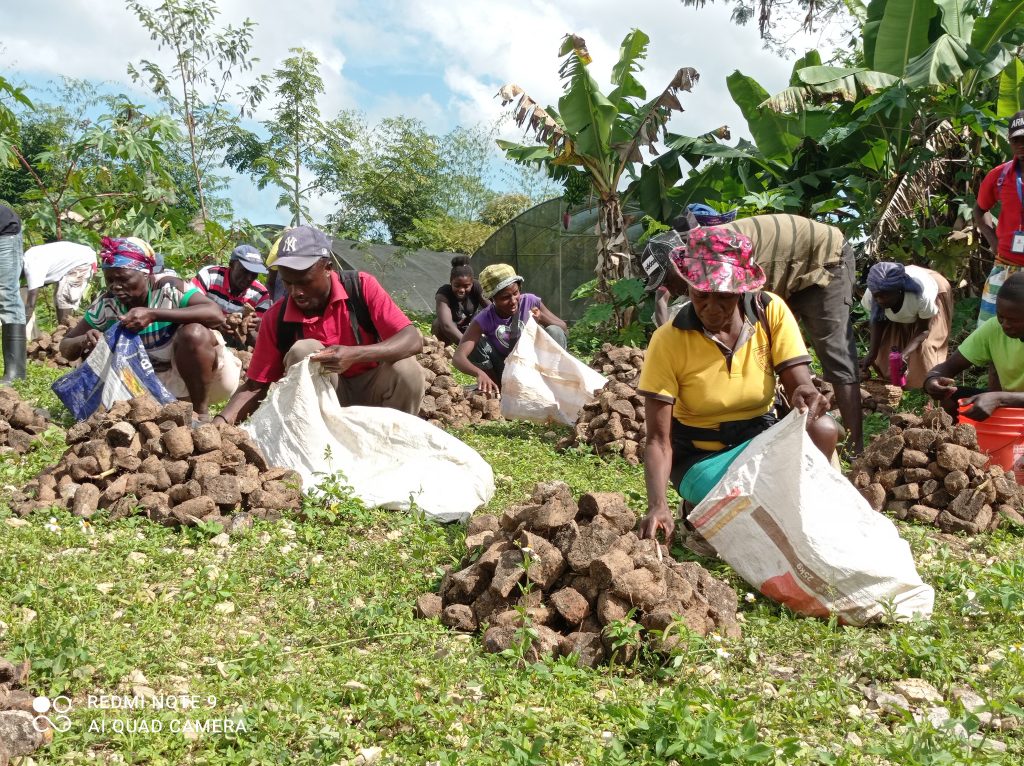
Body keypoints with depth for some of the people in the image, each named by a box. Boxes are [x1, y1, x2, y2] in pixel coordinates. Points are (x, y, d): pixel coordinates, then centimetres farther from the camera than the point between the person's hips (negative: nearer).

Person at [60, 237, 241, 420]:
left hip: (204, 375, -5)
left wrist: (153, 314, -43)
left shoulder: (169, 289, -21)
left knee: (194, 333, -33)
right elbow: (66, 346, 1)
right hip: (157, 383, 6)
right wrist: (83, 341, -25)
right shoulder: (107, 304, -6)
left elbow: (216, 314, -38)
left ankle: (201, 412, -16)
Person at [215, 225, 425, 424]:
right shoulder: (276, 318, -9)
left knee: (405, 369, -31)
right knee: (302, 351, -27)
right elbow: (256, 385, -4)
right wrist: (222, 421, -23)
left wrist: (354, 355, -39)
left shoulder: (361, 287, -15)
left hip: (370, 389, 0)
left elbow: (413, 340, -23)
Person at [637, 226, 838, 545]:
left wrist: (807, 397, -42)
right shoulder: (668, 341, -18)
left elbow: (801, 384, -15)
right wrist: (657, 505, -36)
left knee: (822, 430, -29)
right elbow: (659, 440, -19)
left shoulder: (771, 312, -10)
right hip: (700, 457, -2)